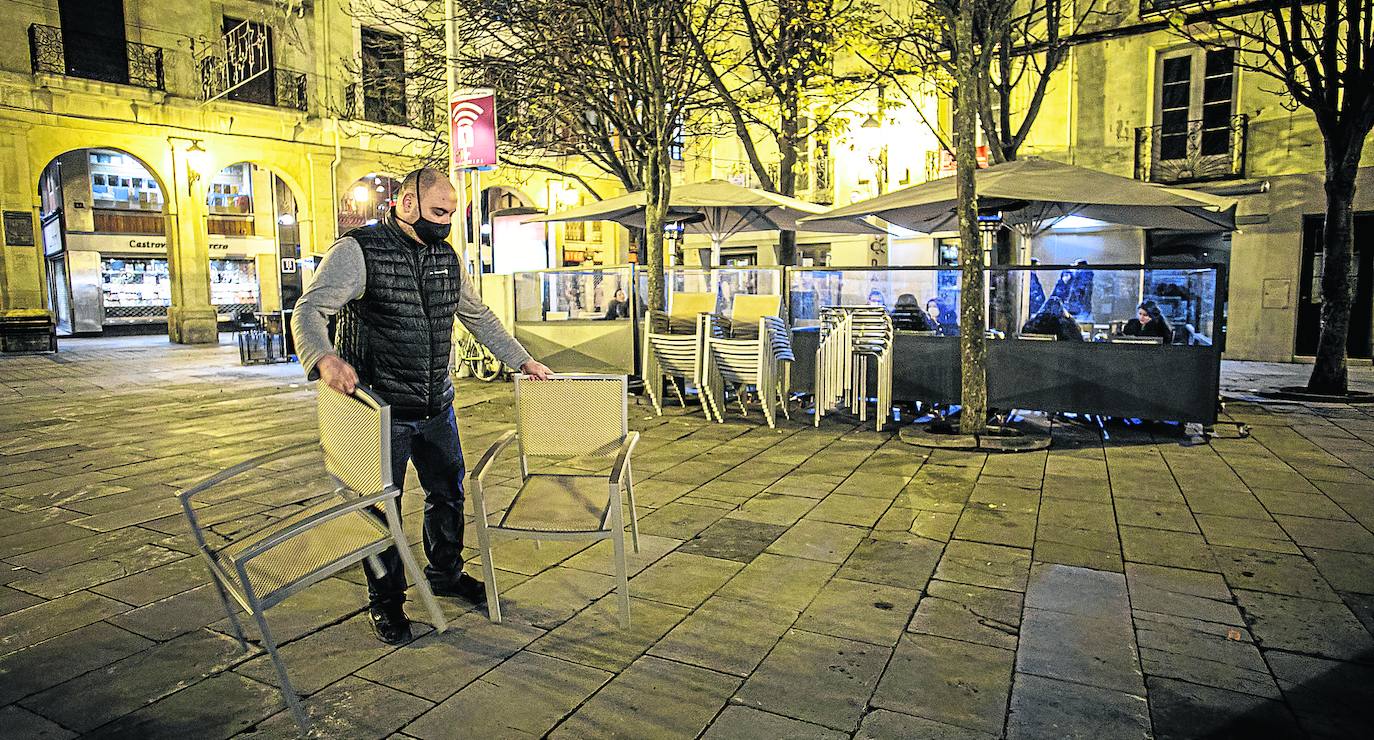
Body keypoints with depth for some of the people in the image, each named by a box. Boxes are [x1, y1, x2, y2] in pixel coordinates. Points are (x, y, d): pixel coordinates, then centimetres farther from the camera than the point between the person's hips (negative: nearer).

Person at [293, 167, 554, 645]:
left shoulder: (446, 257, 9)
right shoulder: (358, 251, -12)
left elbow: (478, 316, 20)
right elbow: (309, 310, -20)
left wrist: (522, 360, 19)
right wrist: (324, 359, -42)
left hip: (437, 407, 6)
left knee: (448, 493, 17)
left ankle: (445, 572, 40)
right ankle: (385, 599, 25)